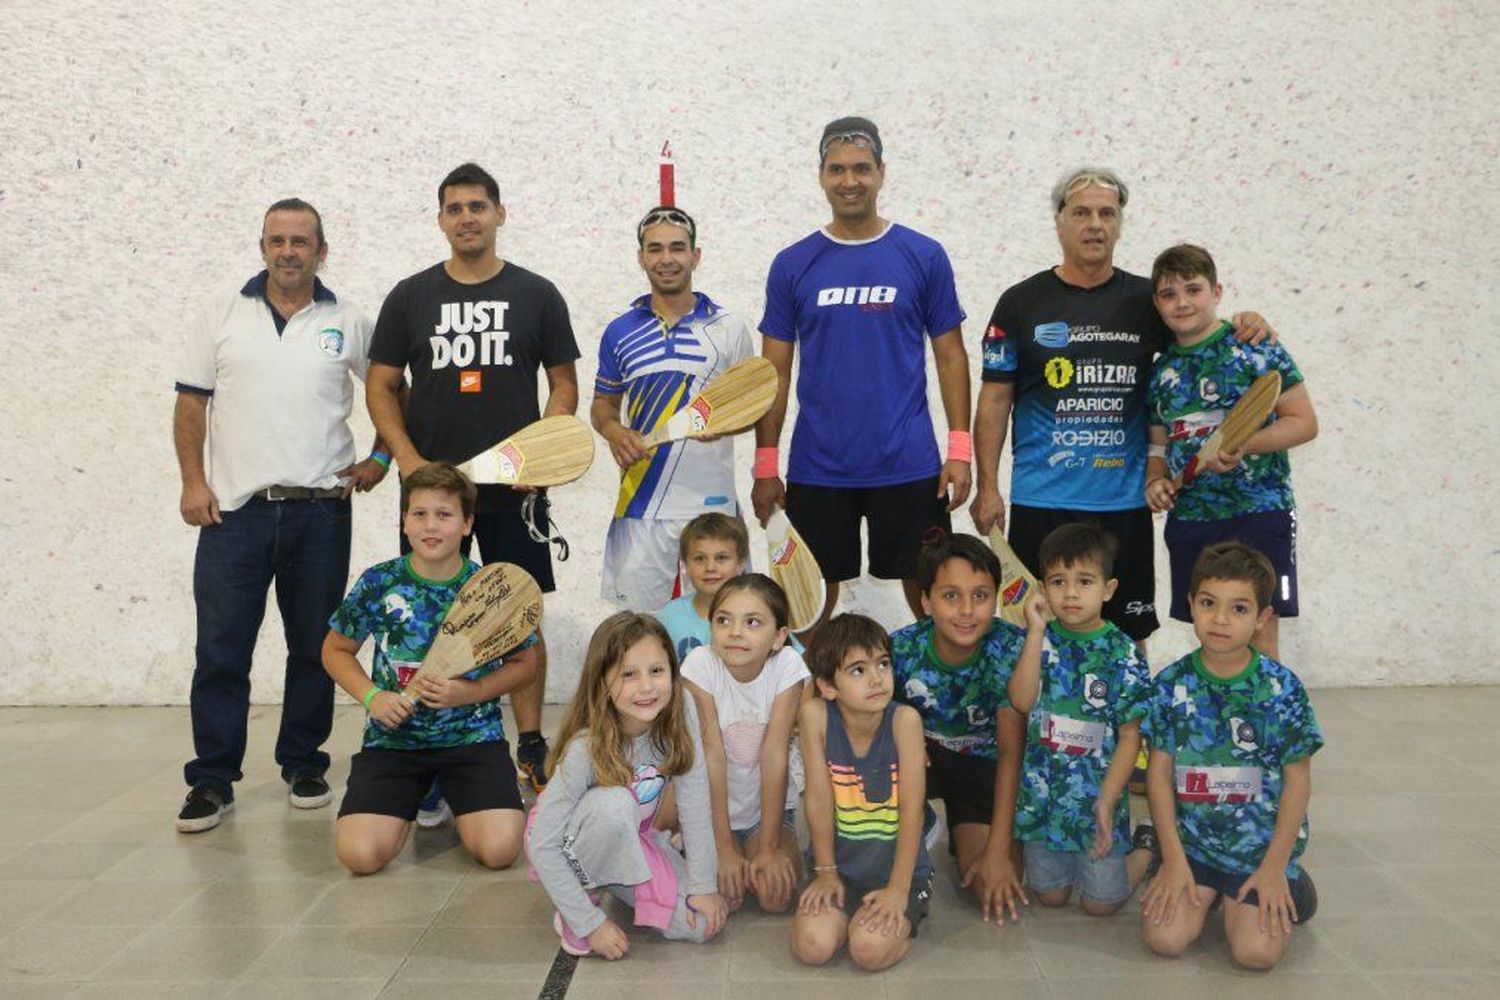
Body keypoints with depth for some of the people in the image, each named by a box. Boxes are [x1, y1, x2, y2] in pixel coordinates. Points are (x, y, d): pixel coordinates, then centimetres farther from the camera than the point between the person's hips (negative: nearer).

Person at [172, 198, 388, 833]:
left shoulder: (348, 323, 5)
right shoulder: (222, 313, 6)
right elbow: (191, 403, 6)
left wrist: (380, 457, 3)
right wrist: (193, 482, -3)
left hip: (320, 510, 1)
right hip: (233, 508, 0)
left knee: (315, 648, 8)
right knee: (220, 651, 1)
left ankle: (304, 767, 23)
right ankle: (212, 781, 11)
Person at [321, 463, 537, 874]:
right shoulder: (378, 583, -4)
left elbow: (524, 663, 5)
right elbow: (336, 650, 10)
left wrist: (472, 692, -12)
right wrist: (373, 697, -8)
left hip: (472, 734, -1)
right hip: (394, 737, 1)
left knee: (500, 850, -20)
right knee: (359, 854, -18)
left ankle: (454, 801, 16)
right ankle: (413, 801, 17)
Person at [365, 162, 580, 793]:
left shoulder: (537, 295, 5)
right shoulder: (410, 297, 7)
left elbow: (564, 384, 7)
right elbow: (380, 387, 8)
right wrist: (408, 461, -6)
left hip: (514, 489, -1)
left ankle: (531, 746, 12)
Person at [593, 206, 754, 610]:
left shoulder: (728, 328, 4)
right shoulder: (619, 332, 8)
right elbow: (603, 402, 17)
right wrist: (613, 431, -6)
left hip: (712, 504, -1)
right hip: (640, 505, 1)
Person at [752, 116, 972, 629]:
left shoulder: (924, 256, 1)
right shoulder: (792, 265, 4)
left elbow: (950, 355, 4)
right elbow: (775, 371, 6)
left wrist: (960, 448, -4)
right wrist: (765, 464, 1)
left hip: (909, 465, -1)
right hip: (815, 468, 1)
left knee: (931, 595, 7)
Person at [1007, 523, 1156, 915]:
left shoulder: (1122, 654, -11)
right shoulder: (1041, 640, -4)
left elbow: (1130, 736, -9)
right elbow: (1021, 702, -18)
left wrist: (1107, 801, -15)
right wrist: (1036, 633, -21)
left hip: (1098, 794, -3)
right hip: (1042, 791, 3)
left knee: (1100, 902, 6)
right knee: (1050, 895, 12)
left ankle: (1146, 847, 30)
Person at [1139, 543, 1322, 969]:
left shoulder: (1282, 688, -10)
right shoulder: (1171, 685, -5)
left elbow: (1297, 778, -5)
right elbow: (1160, 773, -1)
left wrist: (1274, 866, -7)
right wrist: (1173, 858, -6)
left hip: (1261, 842, -1)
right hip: (1191, 839, 2)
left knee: (1256, 950, -16)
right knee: (1164, 938, -14)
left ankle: (1285, 885, 16)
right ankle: (1207, 892, 18)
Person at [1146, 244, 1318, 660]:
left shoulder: (1253, 348, -5)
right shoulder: (1162, 371, 11)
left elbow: (1304, 422, -7)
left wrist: (1243, 446, -21)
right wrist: (1155, 480, 0)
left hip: (1258, 508, -5)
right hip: (1189, 516, 5)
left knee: (1258, 630, -5)